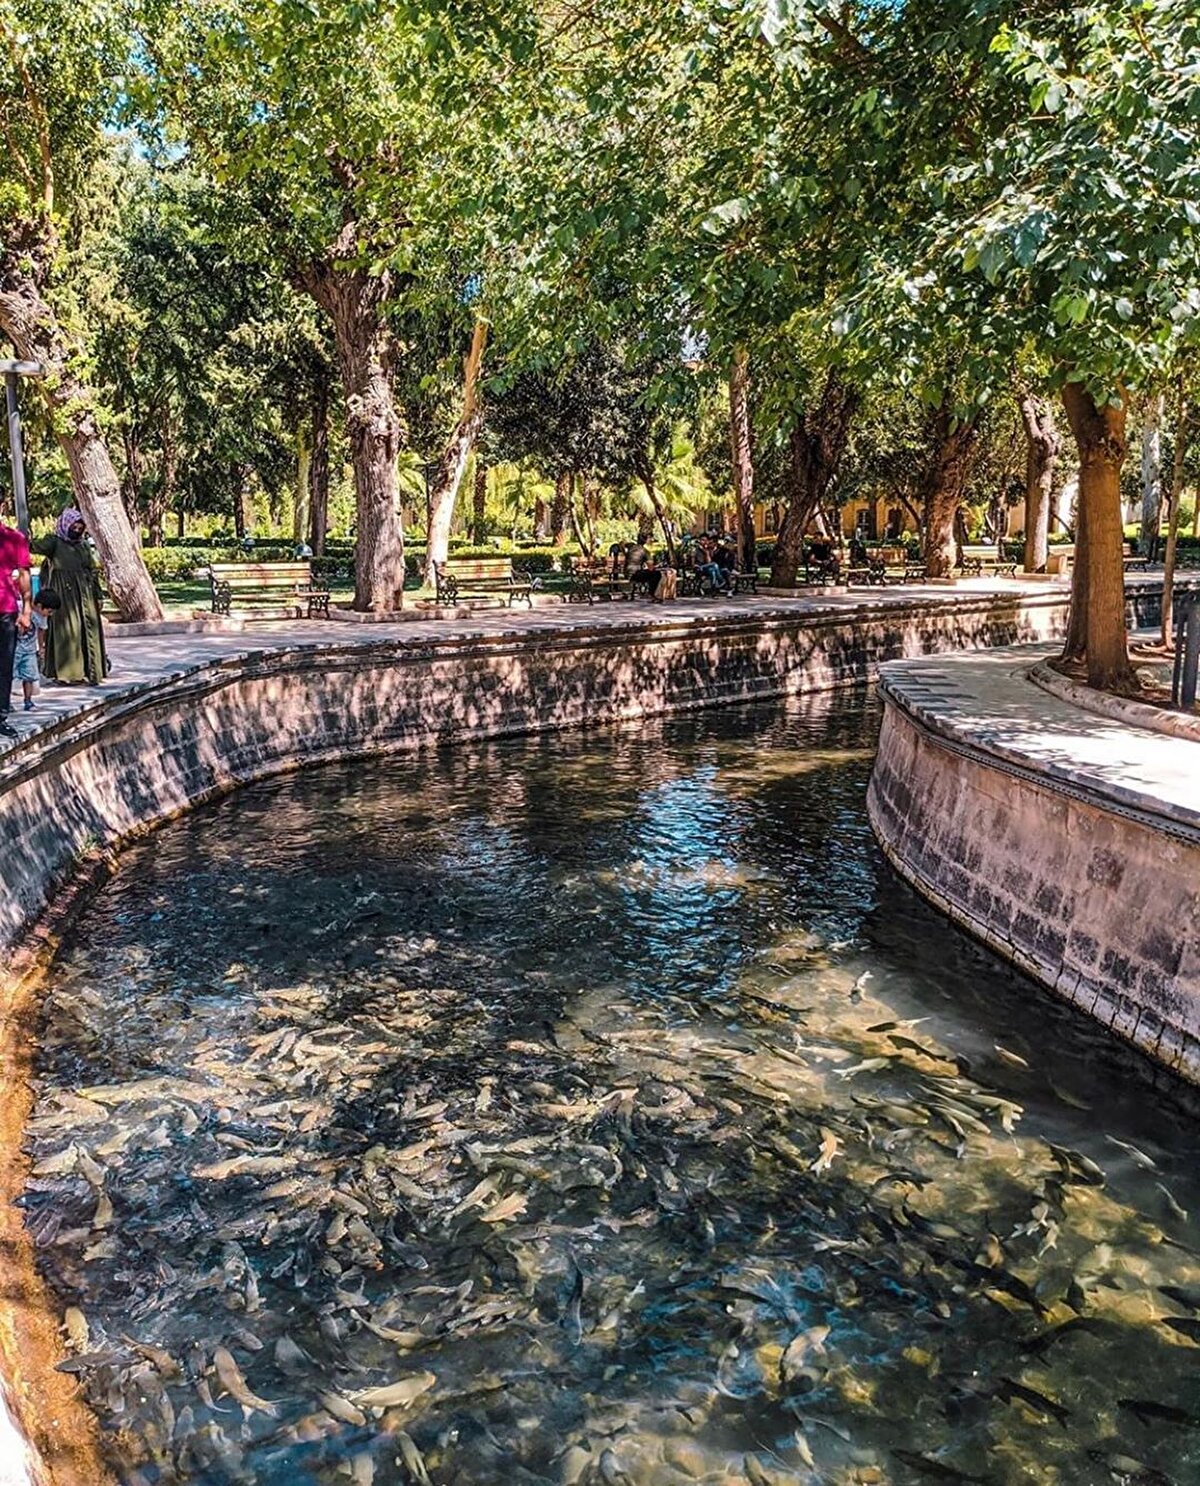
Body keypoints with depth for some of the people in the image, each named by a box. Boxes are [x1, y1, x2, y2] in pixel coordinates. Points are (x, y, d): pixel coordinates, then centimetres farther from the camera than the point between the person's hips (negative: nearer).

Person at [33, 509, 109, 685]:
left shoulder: (83, 546, 15)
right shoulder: (54, 542, 1)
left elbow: (93, 571, 16)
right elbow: (40, 546, -20)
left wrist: (97, 596, 11)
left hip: (85, 595, 5)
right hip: (64, 594, -5)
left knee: (89, 631, 1)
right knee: (66, 630, -4)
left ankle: (91, 671, 5)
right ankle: (64, 672, 1)